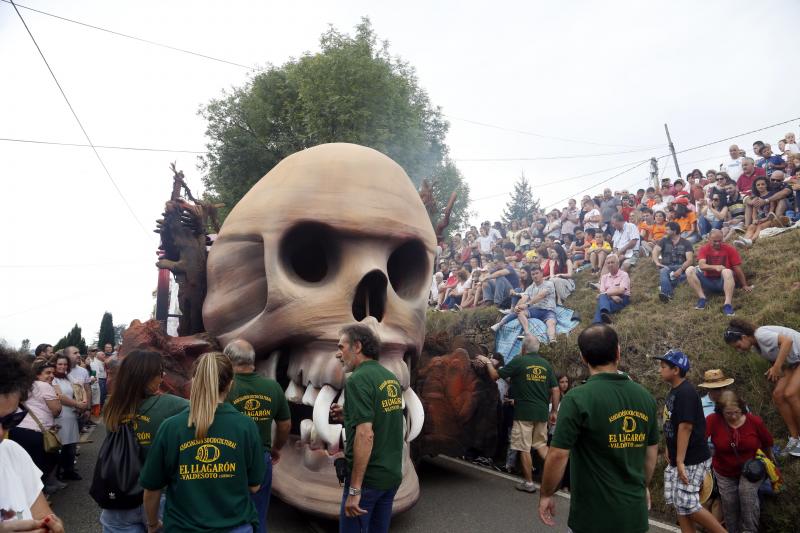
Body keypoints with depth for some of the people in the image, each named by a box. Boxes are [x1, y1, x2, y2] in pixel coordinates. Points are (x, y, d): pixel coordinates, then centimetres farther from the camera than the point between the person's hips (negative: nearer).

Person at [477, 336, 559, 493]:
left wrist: (488, 362, 13)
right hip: (542, 412, 5)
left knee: (524, 448, 5)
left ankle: (528, 483, 11)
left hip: (524, 412, -5)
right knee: (541, 444, 19)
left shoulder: (519, 361, -8)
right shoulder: (546, 364, 5)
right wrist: (554, 411, 15)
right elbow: (556, 390, 6)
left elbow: (495, 375, -4)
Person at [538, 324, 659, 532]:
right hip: (635, 511, 5)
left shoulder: (578, 399, -18)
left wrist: (545, 495, -3)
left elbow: (558, 455, -17)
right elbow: (652, 451, 10)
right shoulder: (645, 397, -1)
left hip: (595, 514, -5)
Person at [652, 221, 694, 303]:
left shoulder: (686, 243, 9)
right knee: (663, 271, -35)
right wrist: (657, 262, -23)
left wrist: (681, 269, -24)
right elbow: (655, 250, -1)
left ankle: (663, 288, -47)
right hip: (666, 267, 1)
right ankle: (667, 294, -56)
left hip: (680, 267, -1)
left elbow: (690, 260, -4)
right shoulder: (664, 241, 16)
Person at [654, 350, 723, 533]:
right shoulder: (674, 390, 10)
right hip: (677, 459, 9)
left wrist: (680, 461, -24)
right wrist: (669, 449, 19)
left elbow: (685, 427, -24)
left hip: (692, 460, -9)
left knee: (688, 504, -5)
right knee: (678, 503, 12)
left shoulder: (685, 392, -20)